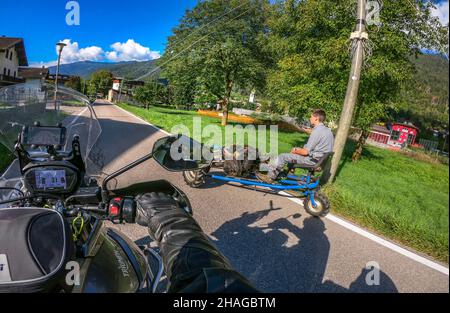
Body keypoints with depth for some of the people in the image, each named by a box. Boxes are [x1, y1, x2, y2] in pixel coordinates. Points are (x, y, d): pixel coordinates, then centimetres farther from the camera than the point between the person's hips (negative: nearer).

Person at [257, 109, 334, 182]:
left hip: (313, 160, -10)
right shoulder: (327, 130, 9)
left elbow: (306, 152, -21)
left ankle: (270, 177, 8)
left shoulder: (317, 131, -21)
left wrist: (295, 151, -2)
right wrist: (300, 149, 13)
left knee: (283, 157, -6)